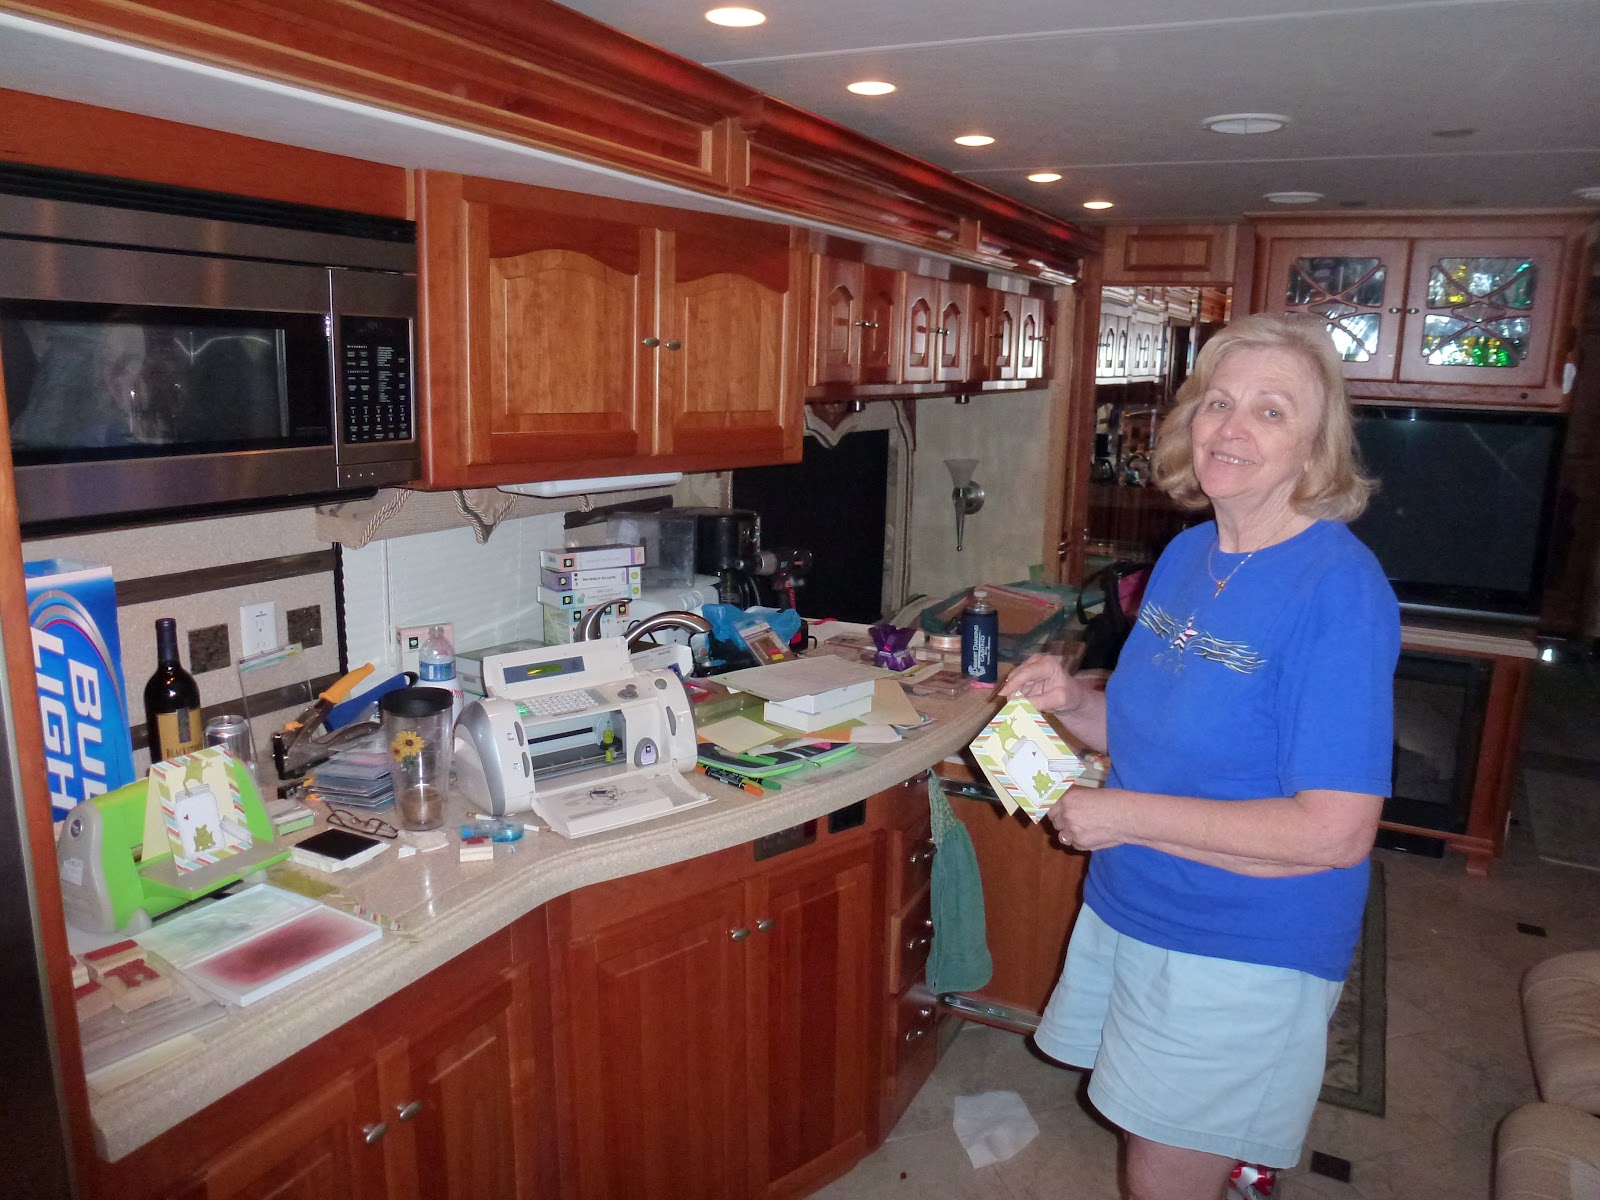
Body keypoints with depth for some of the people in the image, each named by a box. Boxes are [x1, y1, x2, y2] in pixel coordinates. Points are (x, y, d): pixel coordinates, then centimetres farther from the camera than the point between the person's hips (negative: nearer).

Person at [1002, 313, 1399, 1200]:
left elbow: (1336, 832, -26)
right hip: (1131, 911, 7)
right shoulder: (1186, 554, 2)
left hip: (1244, 952, -7)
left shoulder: (1339, 591, -22)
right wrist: (1075, 704, -8)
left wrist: (1127, 816, -23)